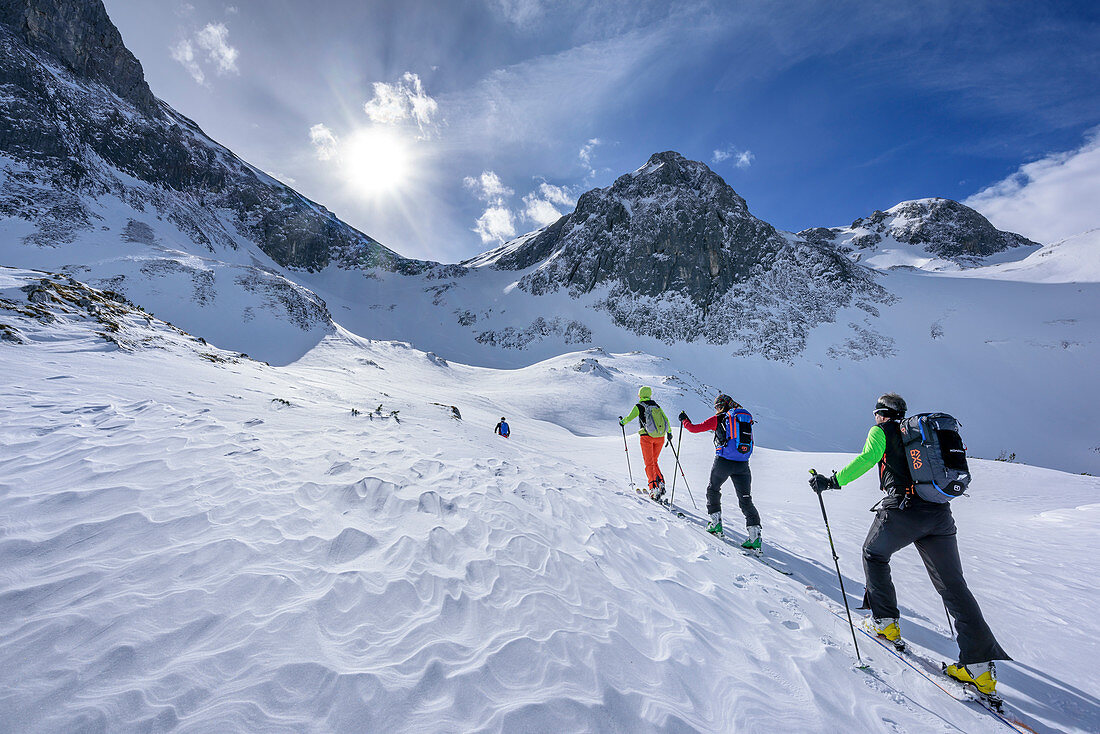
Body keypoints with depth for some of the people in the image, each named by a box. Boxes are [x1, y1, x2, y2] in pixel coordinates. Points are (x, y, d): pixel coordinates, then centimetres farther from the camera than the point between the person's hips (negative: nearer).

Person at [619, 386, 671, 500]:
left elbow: (629, 418, -4)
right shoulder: (657, 406, 11)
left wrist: (622, 422, 17)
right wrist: (669, 432, 26)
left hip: (647, 437, -4)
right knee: (654, 461, 20)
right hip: (660, 438, 4)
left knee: (649, 464, 0)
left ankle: (654, 487, -13)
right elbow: (666, 419, 14)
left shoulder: (639, 406, -3)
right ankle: (661, 483, 6)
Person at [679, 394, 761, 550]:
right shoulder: (746, 418, 11)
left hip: (723, 461, -3)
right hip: (742, 465, 4)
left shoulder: (718, 419, -1)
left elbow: (694, 428, 3)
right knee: (746, 499, 9)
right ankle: (755, 533, -1)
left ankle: (715, 523, 20)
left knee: (713, 489, 20)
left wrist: (684, 420, 22)